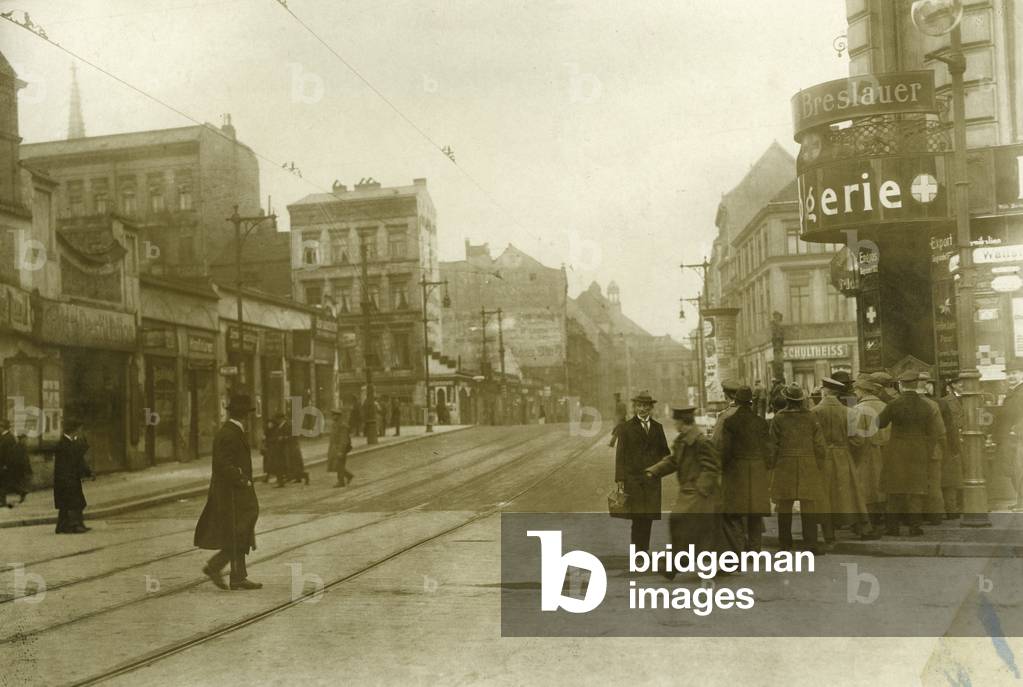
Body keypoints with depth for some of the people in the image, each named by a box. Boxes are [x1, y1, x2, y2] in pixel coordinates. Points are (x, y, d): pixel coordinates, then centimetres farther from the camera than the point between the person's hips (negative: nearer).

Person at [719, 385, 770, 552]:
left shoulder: (730, 422, -8)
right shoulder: (761, 422, 2)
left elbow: (725, 450, -9)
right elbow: (766, 449, 4)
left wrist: (722, 468, 4)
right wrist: (764, 468, 16)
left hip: (736, 471, -3)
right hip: (758, 473, 3)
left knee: (731, 513, 1)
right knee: (755, 515, 11)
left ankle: (739, 548, -11)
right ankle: (754, 549, 13)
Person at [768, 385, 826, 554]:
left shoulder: (778, 418, -4)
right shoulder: (810, 417, -1)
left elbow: (772, 445, -2)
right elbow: (819, 445, 1)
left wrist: (771, 464, 9)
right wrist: (818, 464, 11)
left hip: (785, 465, 0)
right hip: (808, 466, 0)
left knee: (785, 505, 10)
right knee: (808, 505, 2)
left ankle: (785, 542, 16)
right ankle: (810, 543, -2)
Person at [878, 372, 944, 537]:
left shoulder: (894, 404, -11)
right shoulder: (927, 407, -5)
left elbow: (879, 423, -2)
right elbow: (933, 434, -1)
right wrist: (928, 453, 10)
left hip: (896, 452, -1)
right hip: (918, 453, 1)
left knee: (895, 488, 6)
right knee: (916, 489, 8)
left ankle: (892, 526, 8)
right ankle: (914, 526, 6)